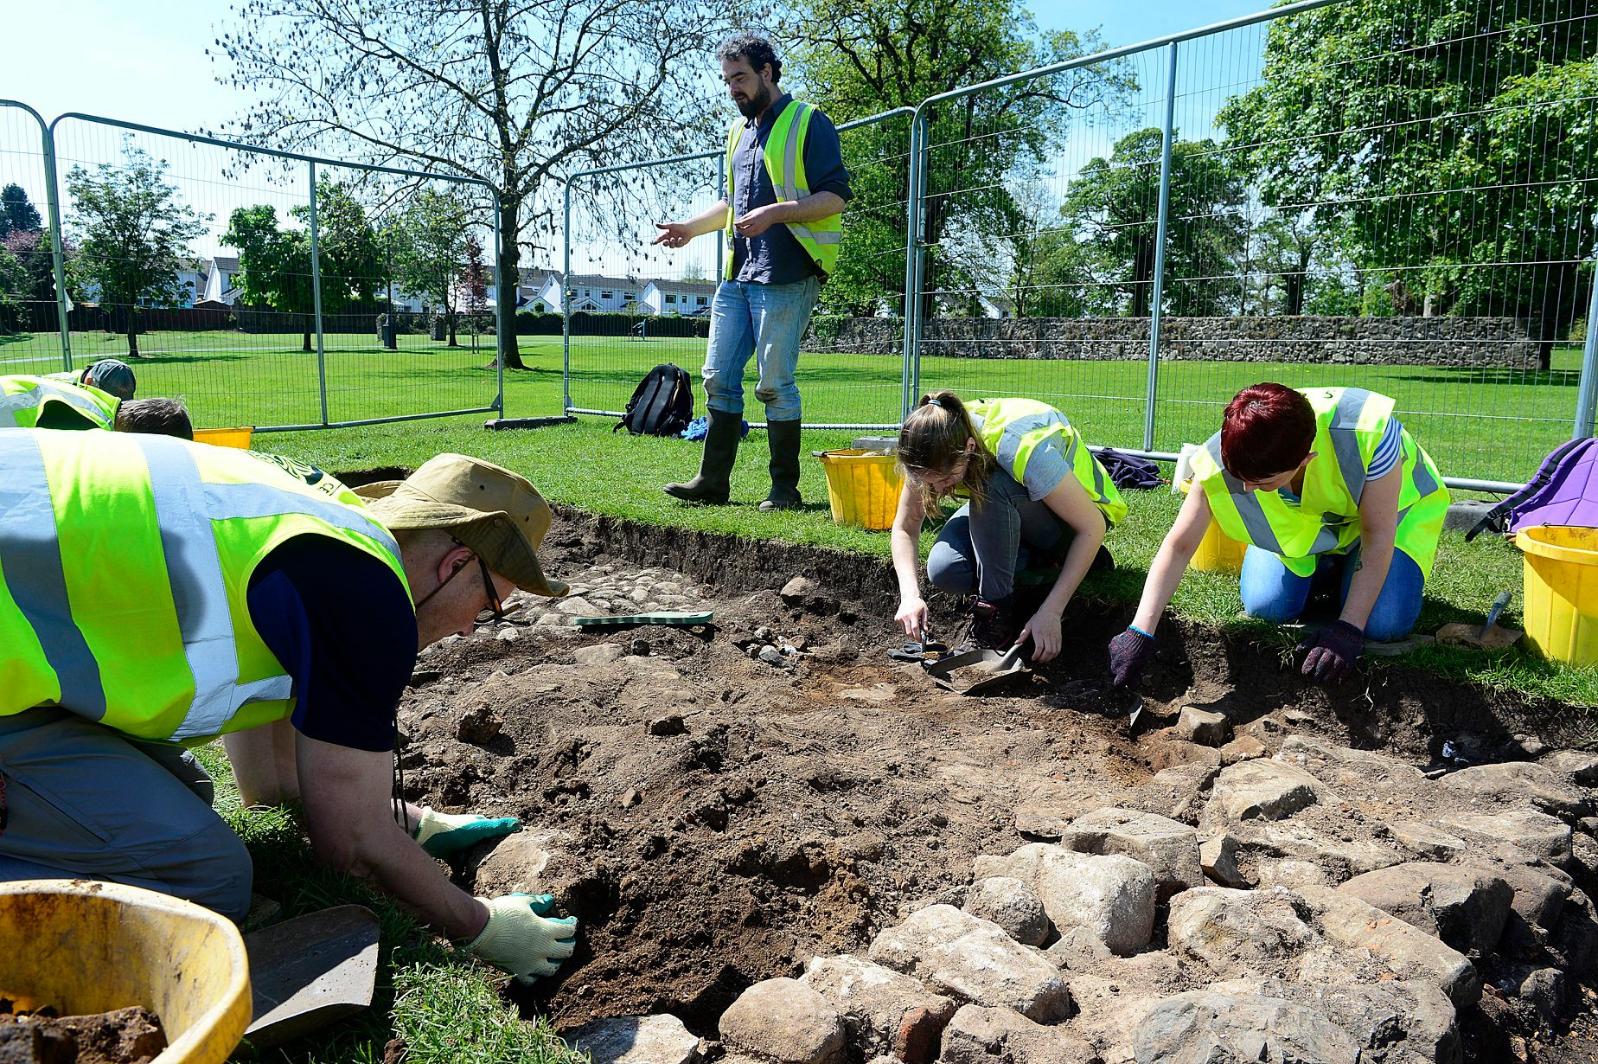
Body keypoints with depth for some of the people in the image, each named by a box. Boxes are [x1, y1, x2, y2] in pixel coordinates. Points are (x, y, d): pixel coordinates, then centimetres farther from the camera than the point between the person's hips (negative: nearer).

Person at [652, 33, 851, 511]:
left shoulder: (807, 123, -2)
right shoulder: (739, 131, 22)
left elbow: (835, 197, -10)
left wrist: (776, 212, -21)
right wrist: (691, 227, 20)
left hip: (784, 277, -8)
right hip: (736, 275, 8)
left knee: (775, 384, -6)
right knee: (718, 377, 6)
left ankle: (785, 489, 5)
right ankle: (712, 480, 13)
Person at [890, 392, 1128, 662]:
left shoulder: (1024, 448, -38)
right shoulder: (935, 453, -23)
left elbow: (1092, 528, -32)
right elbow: (905, 528, -14)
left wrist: (1050, 611, -36)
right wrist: (910, 595, -31)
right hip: (1000, 513, 5)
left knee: (991, 487, -37)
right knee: (943, 569, -26)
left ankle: (996, 609, -21)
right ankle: (1040, 559, -1)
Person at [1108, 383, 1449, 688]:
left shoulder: (1367, 431, -43)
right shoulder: (1221, 460, -35)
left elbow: (1378, 534, -30)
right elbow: (1178, 545, -28)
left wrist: (1349, 628, -32)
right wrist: (1140, 631, -36)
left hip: (1389, 508, -2)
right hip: (1300, 522, 2)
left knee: (1385, 624, -20)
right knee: (1266, 607, -16)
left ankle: (1352, 569, 15)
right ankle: (1324, 565, 16)